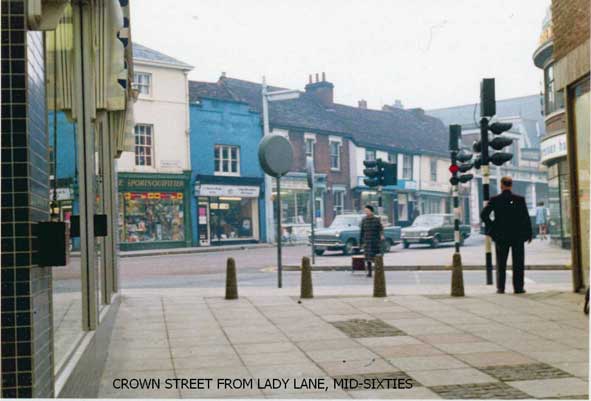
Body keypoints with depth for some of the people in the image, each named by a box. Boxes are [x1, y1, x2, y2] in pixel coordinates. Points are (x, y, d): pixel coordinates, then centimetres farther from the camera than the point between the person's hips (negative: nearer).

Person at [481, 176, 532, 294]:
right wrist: (529, 233, 3)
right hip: (518, 236, 0)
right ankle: (518, 287, 3)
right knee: (518, 263, 6)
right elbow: (526, 217, -5)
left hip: (501, 236, 1)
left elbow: (484, 215, -9)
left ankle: (500, 287, 5)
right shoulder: (520, 199, -5)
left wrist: (491, 228, 2)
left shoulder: (494, 200, -4)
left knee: (501, 263, 8)